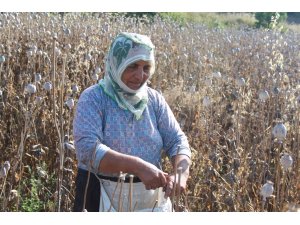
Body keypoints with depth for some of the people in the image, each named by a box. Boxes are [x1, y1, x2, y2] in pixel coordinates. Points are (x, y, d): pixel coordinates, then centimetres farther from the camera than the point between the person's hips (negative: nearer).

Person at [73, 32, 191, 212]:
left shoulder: (154, 99, 3)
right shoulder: (93, 98, -11)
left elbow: (177, 140, 0)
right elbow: (87, 149, -24)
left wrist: (181, 172, -22)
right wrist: (138, 166, -34)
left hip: (150, 198, 4)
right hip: (101, 197, -4)